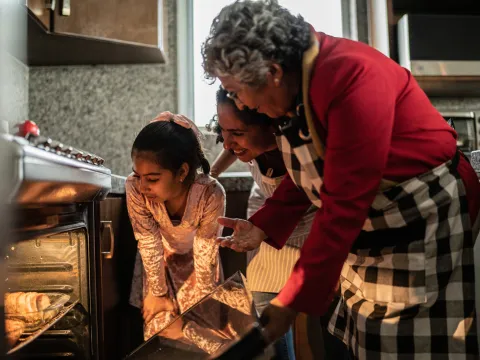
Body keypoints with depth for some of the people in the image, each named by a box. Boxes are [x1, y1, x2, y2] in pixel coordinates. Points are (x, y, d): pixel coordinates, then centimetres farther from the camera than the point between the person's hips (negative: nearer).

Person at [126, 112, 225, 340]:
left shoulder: (210, 194, -40)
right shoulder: (135, 188, -36)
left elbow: (205, 251, -24)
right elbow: (149, 244, -22)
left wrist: (203, 299, -10)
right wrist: (157, 293, -10)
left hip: (197, 263, 0)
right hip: (158, 263, 1)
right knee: (159, 329, -2)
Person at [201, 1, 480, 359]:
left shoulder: (350, 76, -29)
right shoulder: (293, 88, -1)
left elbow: (344, 207, -29)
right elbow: (310, 175, 10)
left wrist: (294, 302, -23)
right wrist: (263, 226, -3)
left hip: (426, 226, -8)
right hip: (369, 233, 8)